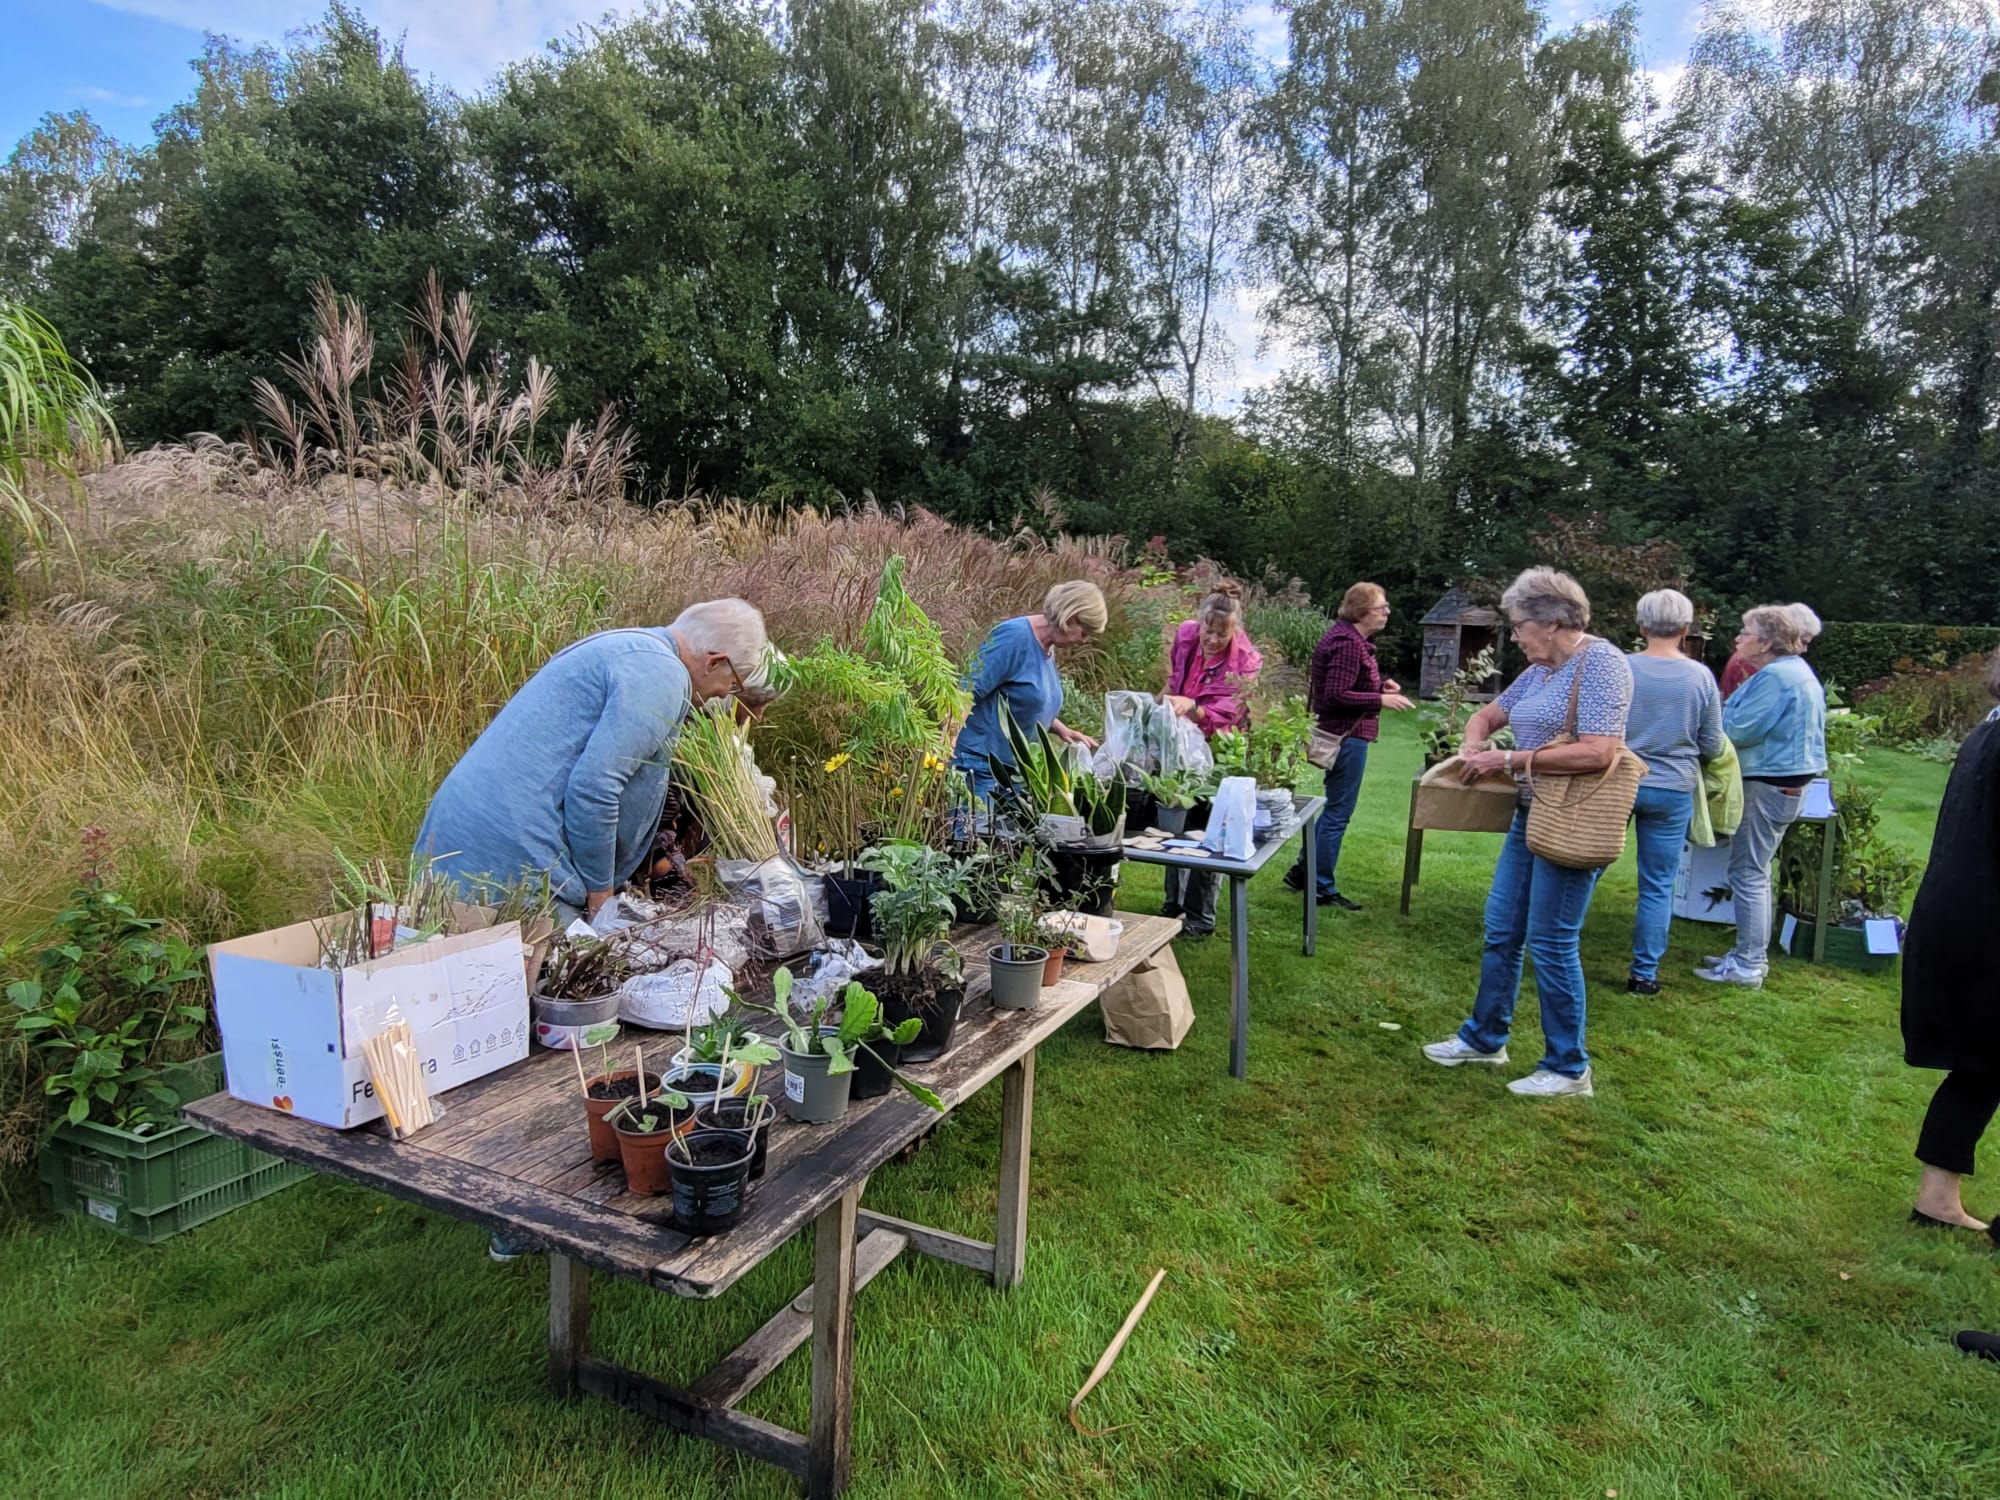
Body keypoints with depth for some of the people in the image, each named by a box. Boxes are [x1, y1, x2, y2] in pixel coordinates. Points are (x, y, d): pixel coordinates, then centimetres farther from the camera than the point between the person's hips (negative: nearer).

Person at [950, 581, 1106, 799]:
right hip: (981, 766, -9)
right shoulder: (1015, 636, -15)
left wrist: (1060, 729, 12)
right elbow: (969, 691, -20)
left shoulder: (1047, 648, 12)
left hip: (1013, 767, 9)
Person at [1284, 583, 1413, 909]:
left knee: (1335, 809, 20)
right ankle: (1323, 889, 7)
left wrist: (1380, 684, 10)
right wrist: (1381, 700, -20)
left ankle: (1304, 869, 29)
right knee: (1338, 812, -2)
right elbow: (1337, 696, -24)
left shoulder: (1349, 638, 13)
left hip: (1344, 733, 11)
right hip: (1348, 734, -11)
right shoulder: (1349, 643, -20)